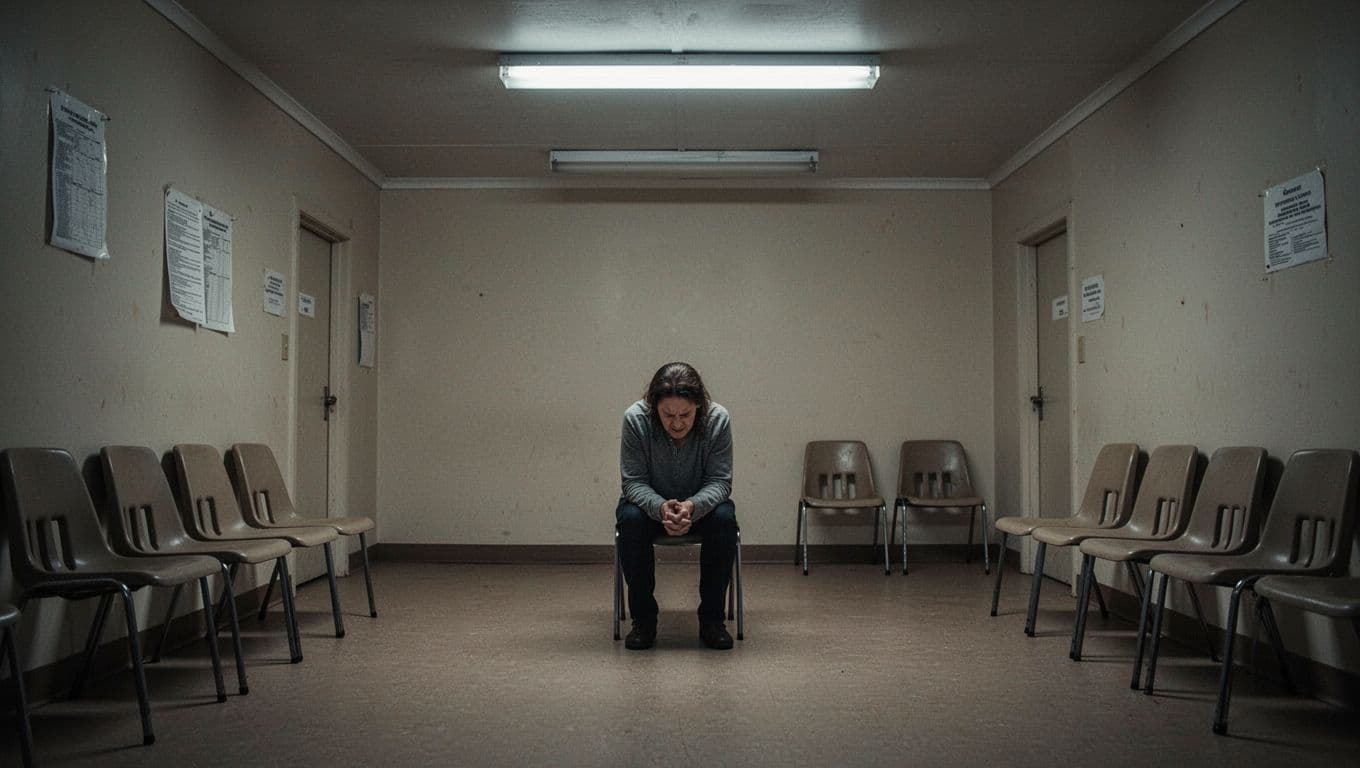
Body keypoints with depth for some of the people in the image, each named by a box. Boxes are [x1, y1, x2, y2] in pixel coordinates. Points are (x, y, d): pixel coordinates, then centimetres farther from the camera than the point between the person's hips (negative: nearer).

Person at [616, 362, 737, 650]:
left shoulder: (718, 419, -23)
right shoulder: (635, 418, -24)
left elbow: (719, 481, -19)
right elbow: (634, 481, -19)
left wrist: (693, 506, -40)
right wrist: (660, 507, -40)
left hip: (700, 504, 1)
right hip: (651, 503, 0)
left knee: (724, 518, -30)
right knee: (630, 519, -31)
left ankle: (712, 618, -16)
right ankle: (643, 618, -17)